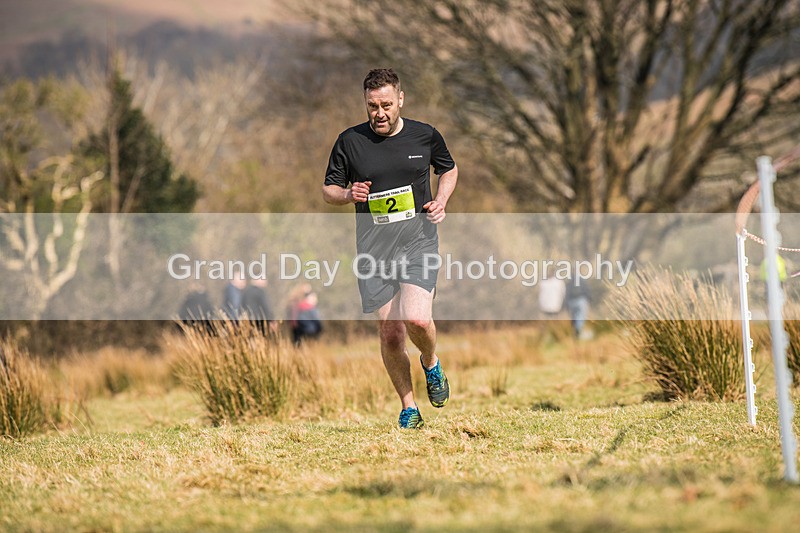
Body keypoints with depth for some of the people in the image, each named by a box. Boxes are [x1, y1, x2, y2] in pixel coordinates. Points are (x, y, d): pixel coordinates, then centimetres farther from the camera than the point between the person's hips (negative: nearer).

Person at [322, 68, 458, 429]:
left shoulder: (425, 136, 2)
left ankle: (431, 363, 12)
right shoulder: (350, 142, 0)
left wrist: (440, 202, 3)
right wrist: (348, 194, -13)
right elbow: (328, 190, 9)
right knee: (390, 335, 1)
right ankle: (409, 408, 18)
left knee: (417, 319, -22)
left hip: (418, 241, -1)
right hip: (374, 249, 1)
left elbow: (449, 169, 21)